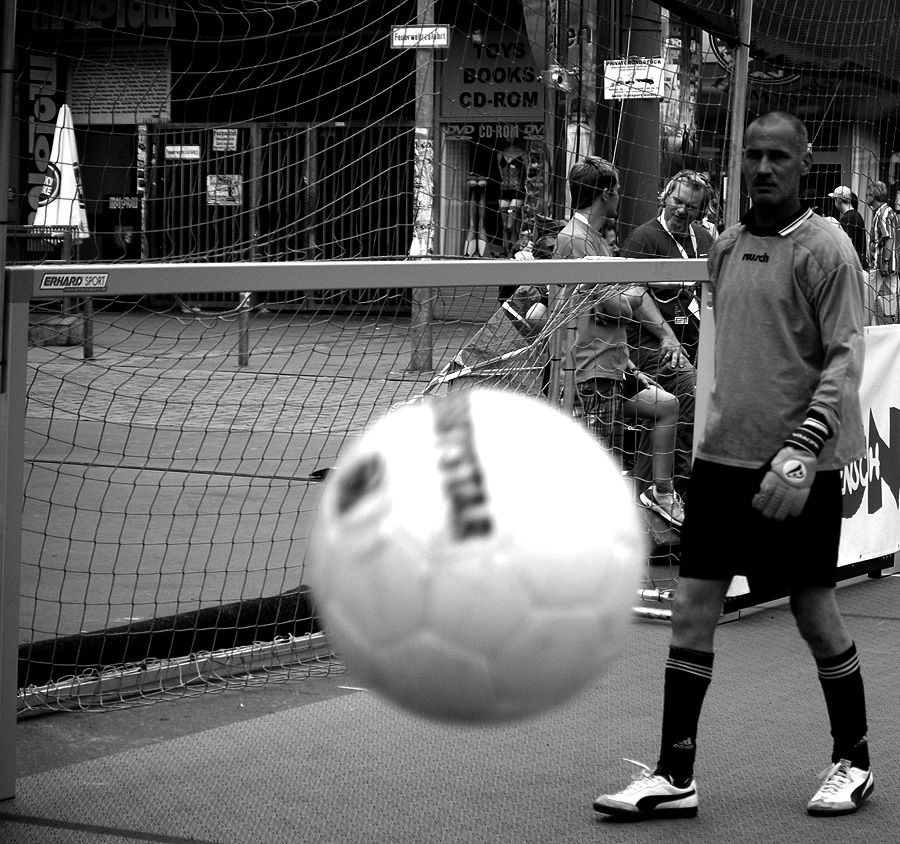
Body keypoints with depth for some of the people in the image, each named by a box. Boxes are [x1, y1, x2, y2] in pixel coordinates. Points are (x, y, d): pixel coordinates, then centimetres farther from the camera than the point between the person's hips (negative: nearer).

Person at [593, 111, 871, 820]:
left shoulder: (825, 250, -9)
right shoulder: (726, 248, 10)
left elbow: (845, 361, -13)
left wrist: (800, 452, -22)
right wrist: (725, 420, 17)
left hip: (801, 466, -6)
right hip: (723, 453, 6)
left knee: (815, 611, 4)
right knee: (692, 607, 1)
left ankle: (853, 762, 23)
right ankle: (674, 776, 7)